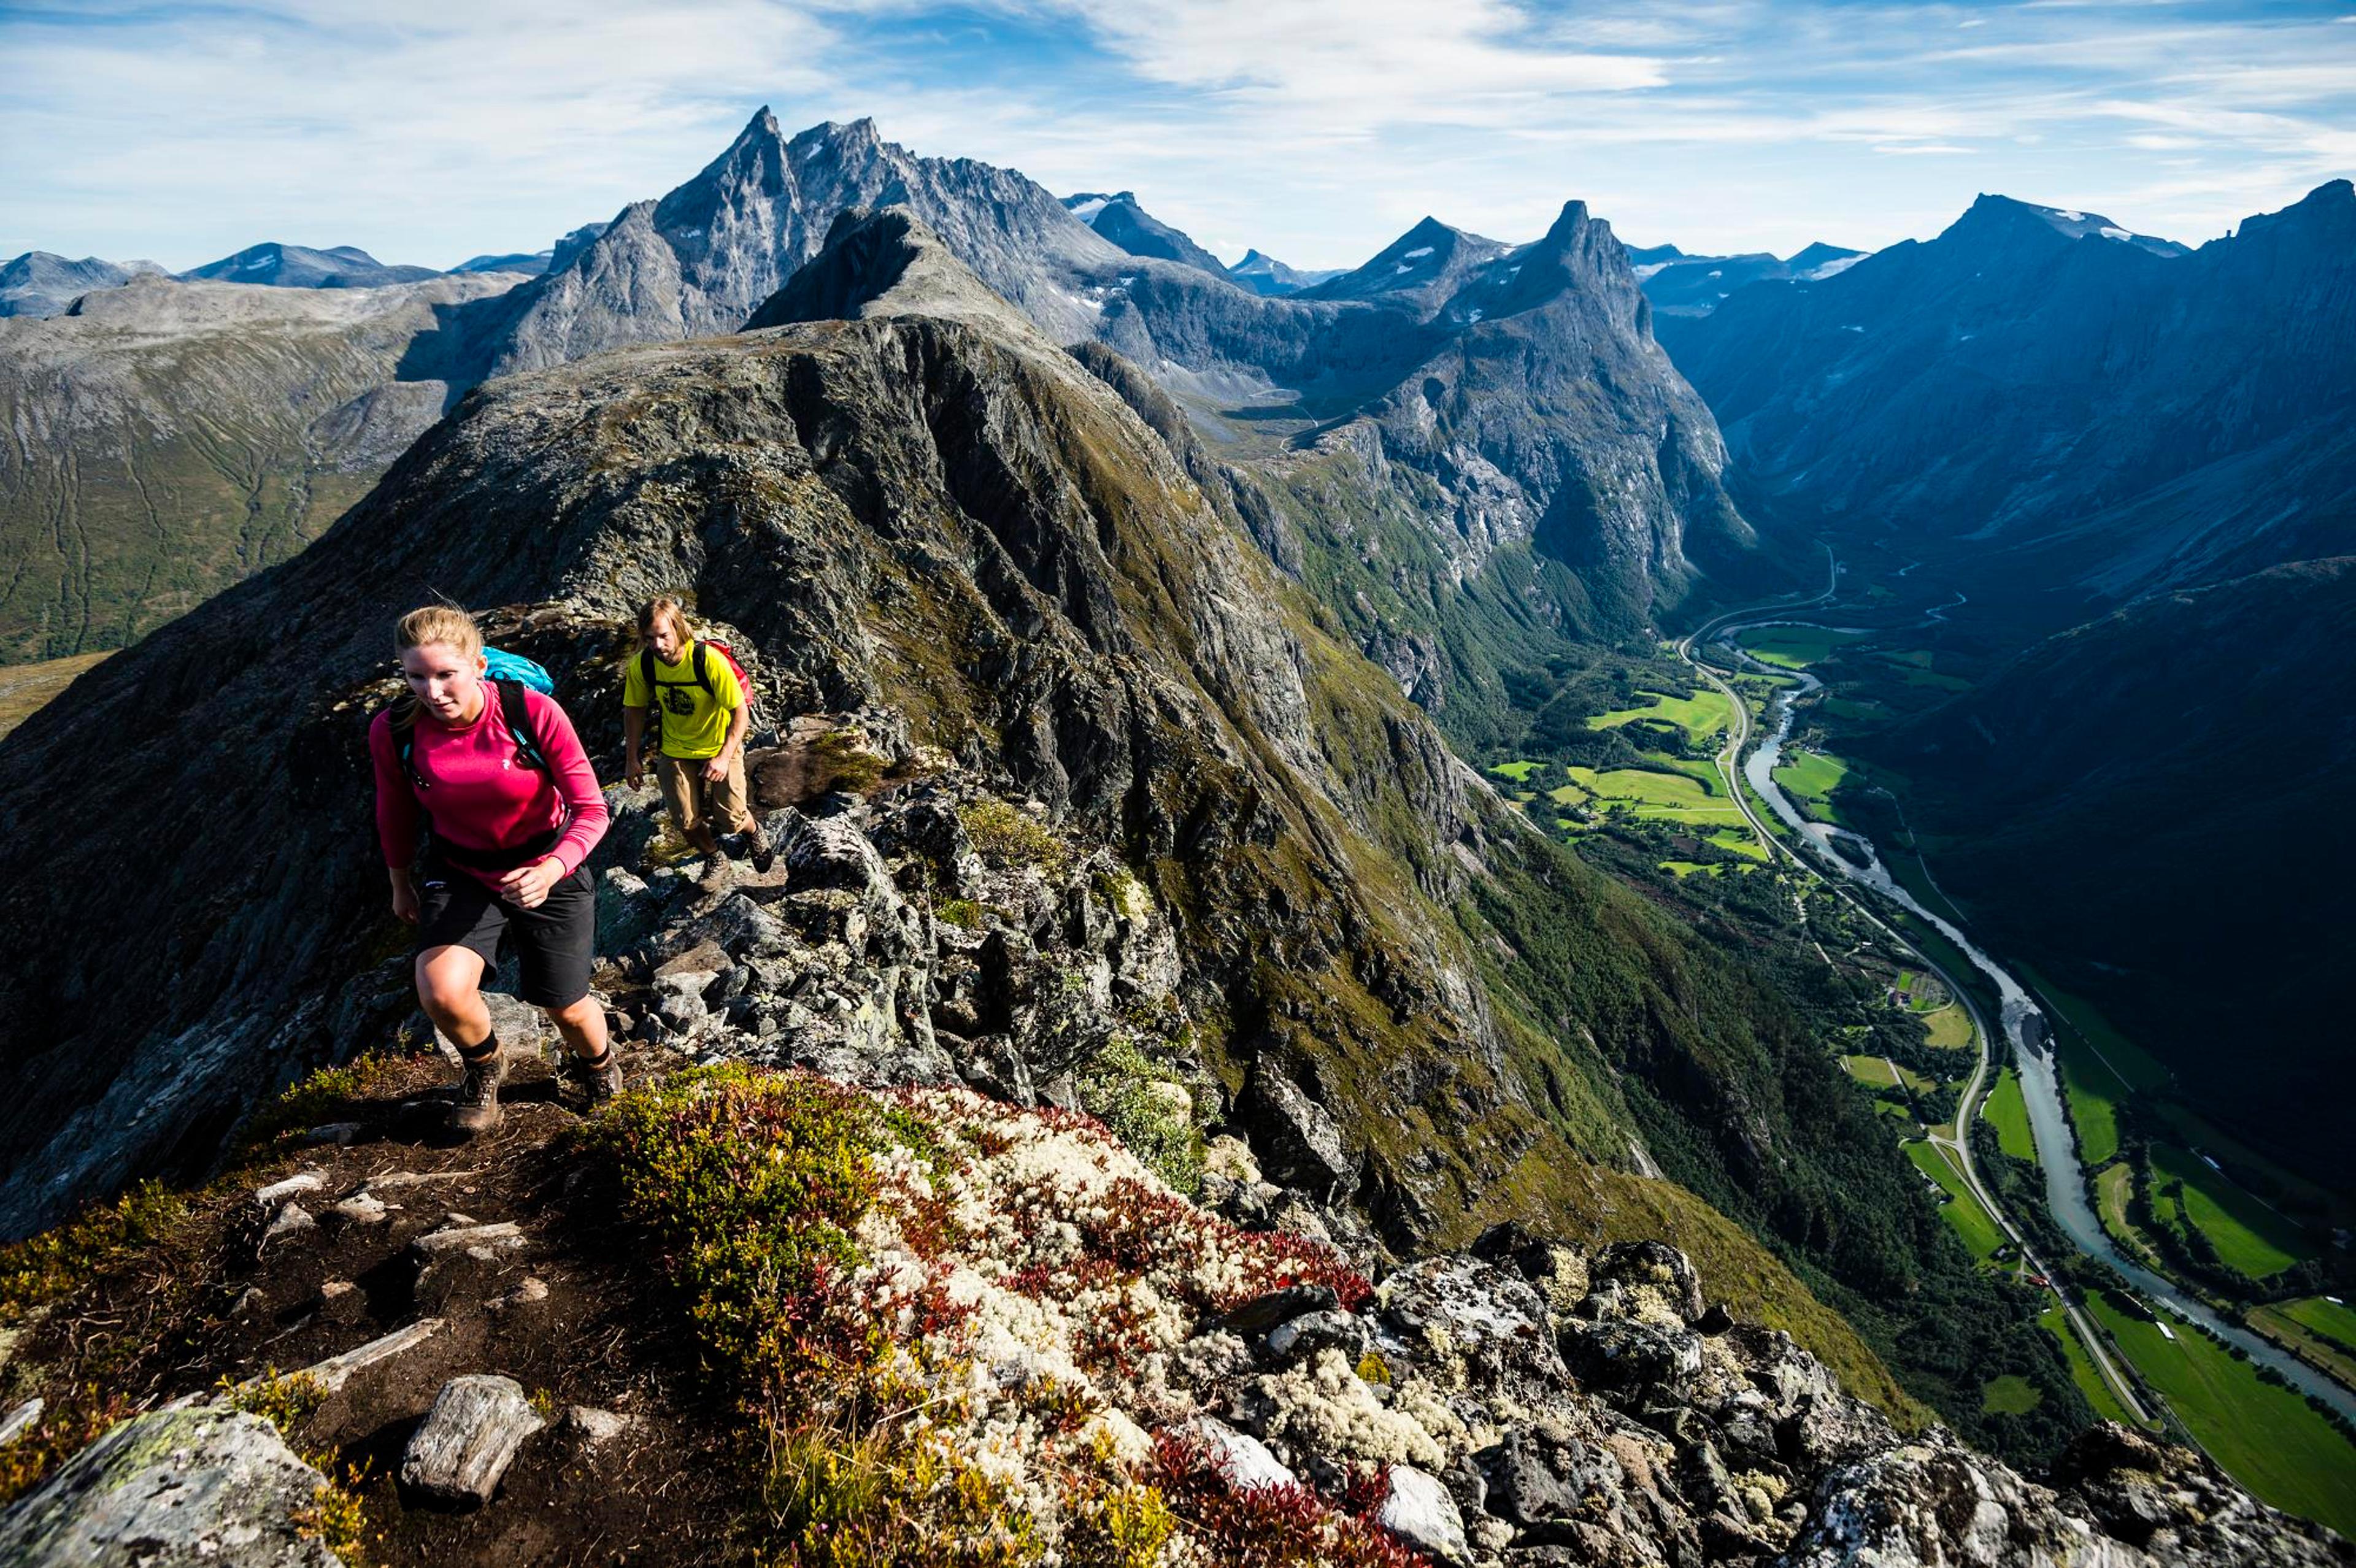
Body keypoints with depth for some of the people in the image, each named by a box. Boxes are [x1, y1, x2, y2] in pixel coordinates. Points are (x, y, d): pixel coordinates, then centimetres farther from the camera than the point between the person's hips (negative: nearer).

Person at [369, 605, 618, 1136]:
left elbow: (591, 809, -20)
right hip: (459, 872, 2)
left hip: (549, 870, -1)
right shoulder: (392, 731, -18)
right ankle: (484, 1068, 12)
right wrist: (400, 884, 16)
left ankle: (597, 1061, 47)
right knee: (441, 993, -24)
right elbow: (395, 814, 3)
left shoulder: (534, 712, -26)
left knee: (566, 1008, 8)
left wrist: (551, 870, -37)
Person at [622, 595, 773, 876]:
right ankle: (716, 859, 32)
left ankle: (753, 832, 32)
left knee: (731, 818, -5)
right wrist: (632, 759, 3)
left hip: (720, 747, -3)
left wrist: (723, 758, -32)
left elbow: (741, 712, -23)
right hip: (675, 751, 3)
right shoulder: (642, 665, -17)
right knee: (687, 823, 1)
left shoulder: (710, 660, -29)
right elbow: (634, 710, 1)